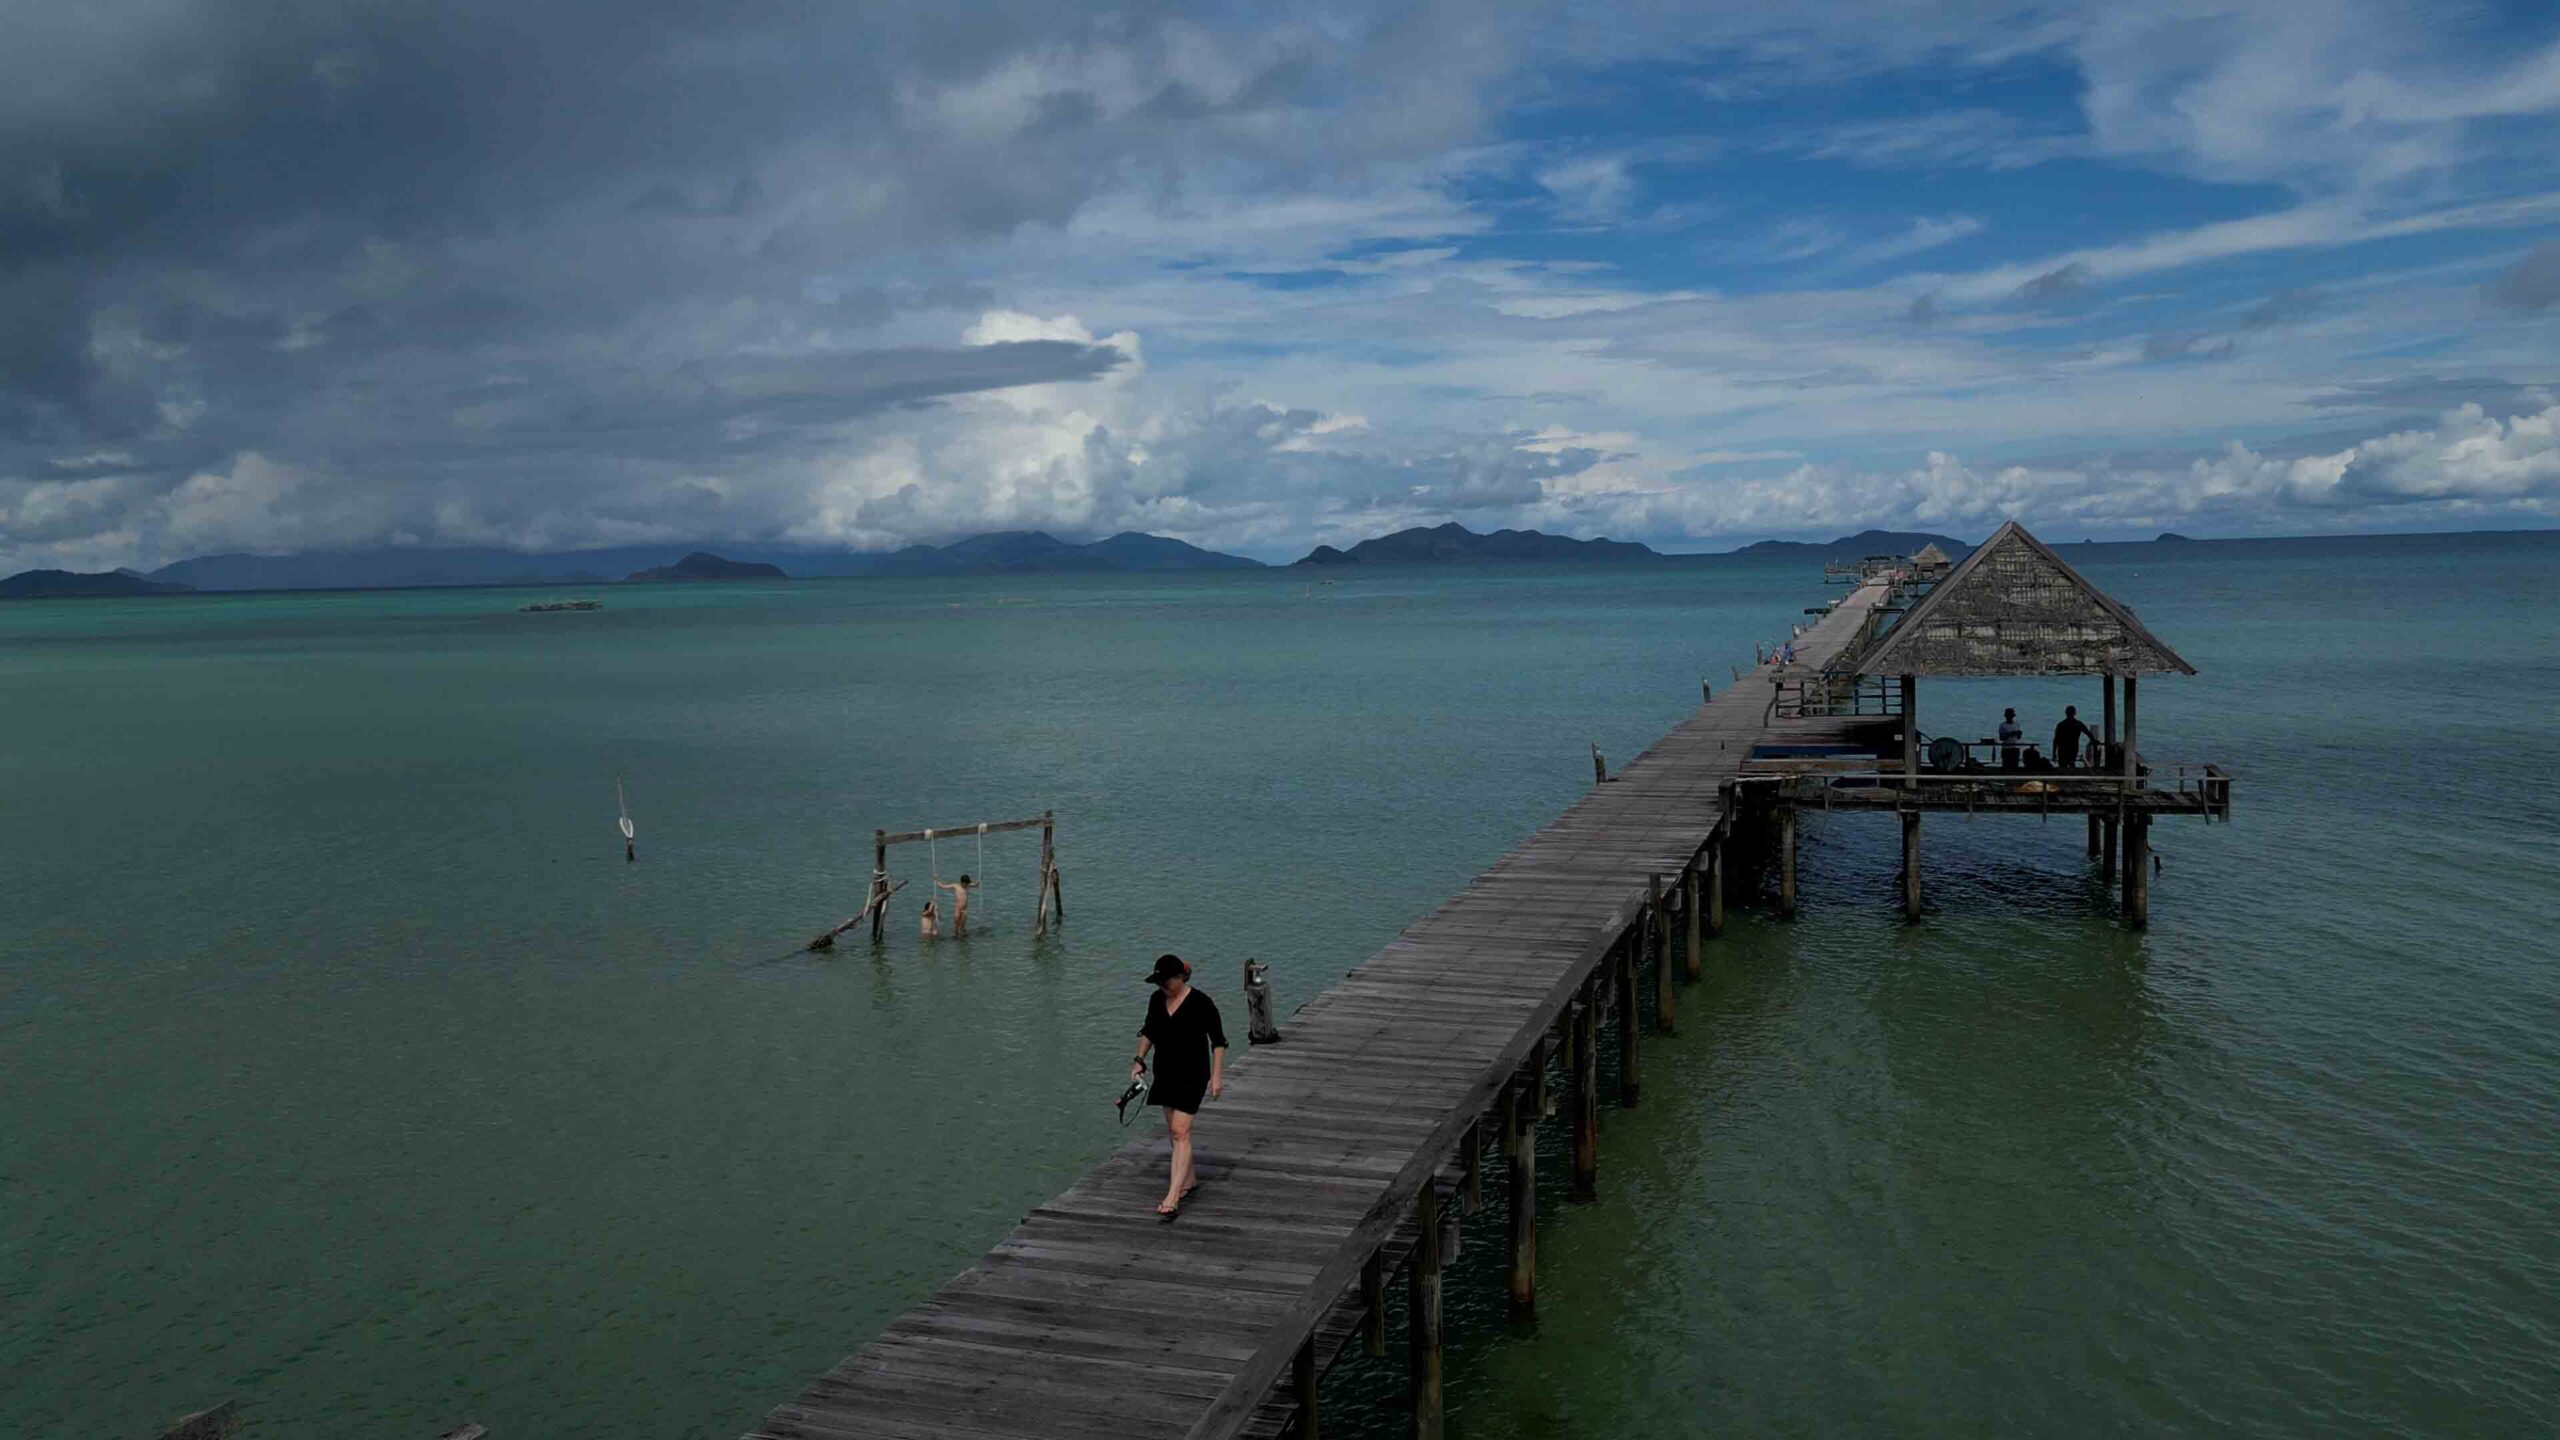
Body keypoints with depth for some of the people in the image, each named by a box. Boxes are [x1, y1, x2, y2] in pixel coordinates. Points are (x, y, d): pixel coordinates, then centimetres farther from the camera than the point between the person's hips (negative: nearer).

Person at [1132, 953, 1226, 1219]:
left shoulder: (1201, 1003, -15)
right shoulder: (1156, 999, 3)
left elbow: (1218, 1041, -10)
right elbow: (1148, 1031, 18)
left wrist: (1217, 1076, -13)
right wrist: (1139, 1060, 8)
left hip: (1192, 1074, -7)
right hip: (1165, 1072, 7)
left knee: (1181, 1132, -13)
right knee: (1174, 1130, 15)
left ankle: (1172, 1199, -17)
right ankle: (1189, 1179, 34)